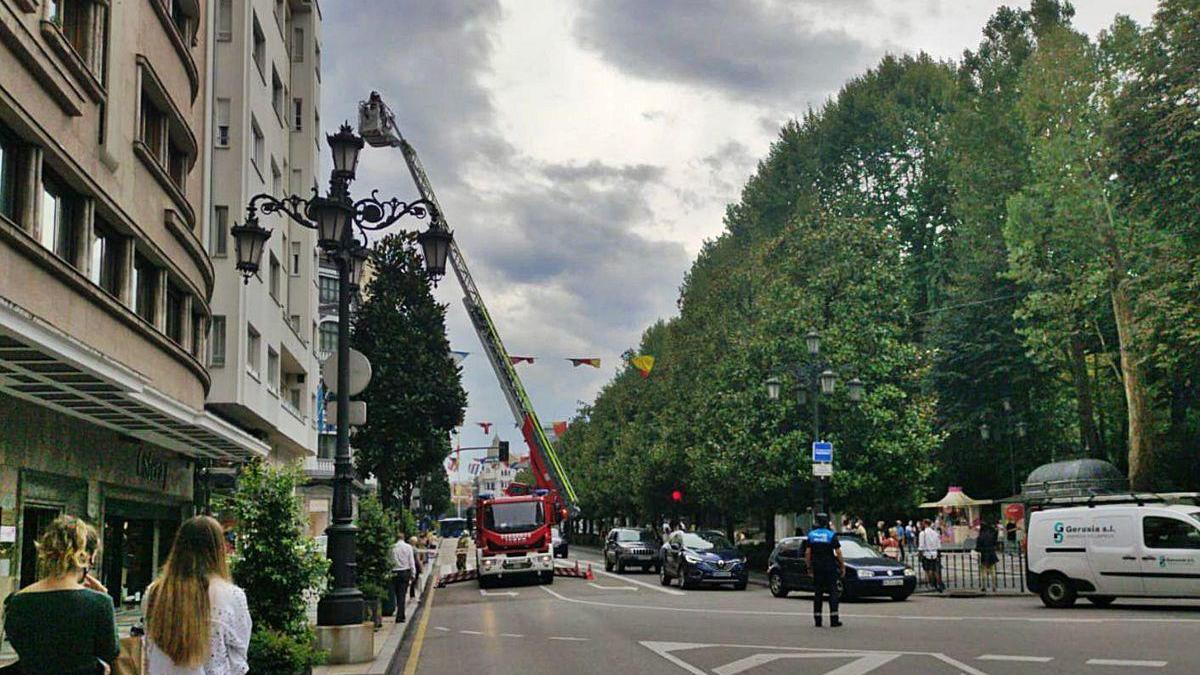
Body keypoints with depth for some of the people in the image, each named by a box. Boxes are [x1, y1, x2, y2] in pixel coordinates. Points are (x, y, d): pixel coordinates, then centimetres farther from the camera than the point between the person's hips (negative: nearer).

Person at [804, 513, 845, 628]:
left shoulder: (811, 535, 2)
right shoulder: (831, 535, -7)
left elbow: (807, 553, 2)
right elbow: (838, 553, -9)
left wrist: (809, 567, 11)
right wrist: (843, 567, -2)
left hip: (817, 568, 3)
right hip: (830, 567, -3)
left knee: (817, 593, 8)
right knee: (833, 592, 1)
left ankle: (817, 619, 8)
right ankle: (834, 619, -4)